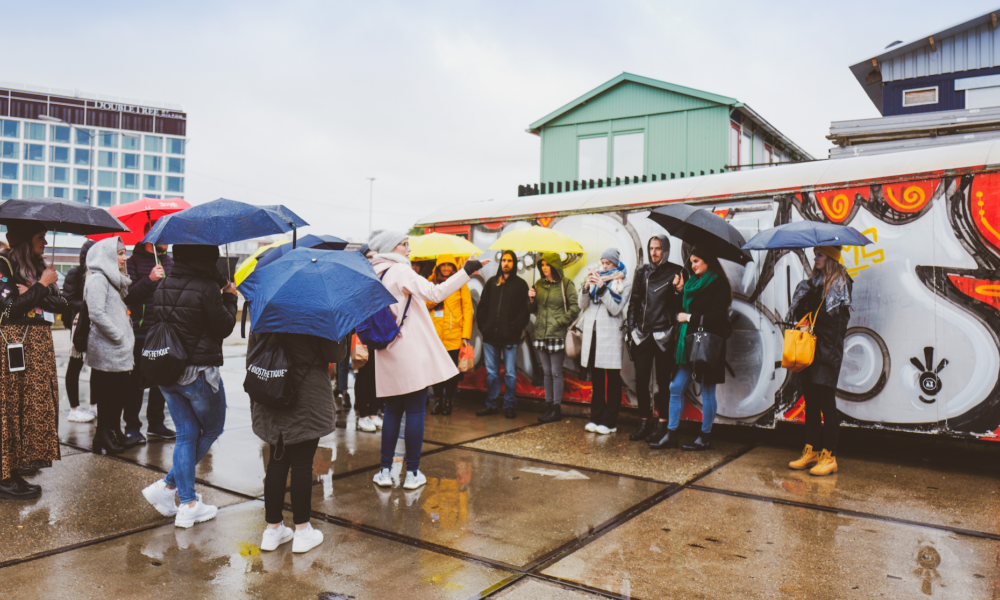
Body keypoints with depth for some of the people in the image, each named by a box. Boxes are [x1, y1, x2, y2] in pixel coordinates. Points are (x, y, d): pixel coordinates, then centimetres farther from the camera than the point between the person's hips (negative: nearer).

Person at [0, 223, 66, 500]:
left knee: (37, 402, 8)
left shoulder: (39, 266, 14)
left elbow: (61, 303, 6)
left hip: (41, 342, 7)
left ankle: (23, 460, 19)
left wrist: (34, 293, -10)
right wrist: (41, 286, -11)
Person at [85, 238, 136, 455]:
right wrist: (120, 336, -16)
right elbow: (97, 314, -21)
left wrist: (127, 336, 14)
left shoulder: (114, 279, 18)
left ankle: (115, 433, 22)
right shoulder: (97, 279, -12)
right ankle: (103, 437, 7)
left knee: (120, 393, 13)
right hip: (107, 350, -9)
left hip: (120, 349, 9)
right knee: (108, 395, -2)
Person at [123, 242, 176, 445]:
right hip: (142, 332, -5)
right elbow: (128, 296, -15)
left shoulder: (170, 261, 13)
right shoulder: (134, 261, -5)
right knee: (137, 381, 1)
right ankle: (132, 426, 11)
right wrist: (149, 279, -26)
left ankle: (156, 422, 23)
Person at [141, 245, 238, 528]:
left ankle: (188, 504, 13)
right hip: (199, 373, -7)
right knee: (212, 429, 15)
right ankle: (168, 485, 9)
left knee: (186, 434, 13)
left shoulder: (162, 287, 5)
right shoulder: (207, 288, -17)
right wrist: (230, 298, 5)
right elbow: (224, 327, -11)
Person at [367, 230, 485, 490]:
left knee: (392, 411, 14)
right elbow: (435, 293, -21)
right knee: (415, 411, 2)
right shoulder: (401, 271, -10)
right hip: (411, 354, -7)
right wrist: (465, 272, -21)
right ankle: (412, 473, 8)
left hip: (388, 357, 7)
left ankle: (385, 470, 17)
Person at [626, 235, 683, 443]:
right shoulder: (642, 272, 11)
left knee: (663, 381, 3)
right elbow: (634, 301, 13)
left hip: (664, 335, -3)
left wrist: (678, 291, -19)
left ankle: (662, 423, 12)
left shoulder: (675, 272, 1)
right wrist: (632, 328, 6)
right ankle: (644, 422, 16)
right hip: (643, 334, 4)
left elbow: (680, 305, 1)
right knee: (641, 380, 4)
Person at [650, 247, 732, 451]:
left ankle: (705, 437, 13)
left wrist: (689, 318, -10)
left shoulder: (719, 284, -7)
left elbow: (717, 317, -15)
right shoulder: (692, 283, 16)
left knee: (707, 391, 2)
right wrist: (680, 291, 5)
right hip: (688, 344, 8)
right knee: (676, 388, 6)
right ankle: (671, 435, 12)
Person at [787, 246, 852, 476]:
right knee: (810, 401, 10)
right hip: (809, 348, 7)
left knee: (826, 401, -4)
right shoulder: (813, 281, 16)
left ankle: (829, 456, 3)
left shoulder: (840, 282, -4)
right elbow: (799, 312, 14)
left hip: (827, 349, -7)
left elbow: (839, 316, -12)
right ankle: (811, 451, 19)